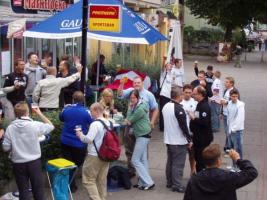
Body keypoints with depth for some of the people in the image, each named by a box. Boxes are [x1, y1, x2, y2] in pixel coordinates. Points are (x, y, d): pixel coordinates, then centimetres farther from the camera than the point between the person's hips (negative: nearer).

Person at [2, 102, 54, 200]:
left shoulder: (10, 128, -10)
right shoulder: (35, 125, -13)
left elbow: (6, 148, -6)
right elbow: (50, 126, 4)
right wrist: (40, 114, 7)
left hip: (18, 163, 1)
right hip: (34, 162, -1)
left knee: (23, 189, 11)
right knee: (38, 188, 14)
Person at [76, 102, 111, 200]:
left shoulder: (95, 124, -18)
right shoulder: (108, 123, 6)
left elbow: (88, 139, -22)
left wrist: (80, 135, -5)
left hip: (94, 156, -8)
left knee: (88, 180, 1)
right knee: (102, 180, 15)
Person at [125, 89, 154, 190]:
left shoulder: (140, 108, -21)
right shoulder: (135, 106, 11)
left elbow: (129, 121, -15)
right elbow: (129, 120, 5)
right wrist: (130, 107, 0)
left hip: (143, 135, -10)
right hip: (142, 135, 10)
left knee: (135, 160, -7)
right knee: (143, 160, 12)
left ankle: (149, 182, -5)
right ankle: (143, 182, 18)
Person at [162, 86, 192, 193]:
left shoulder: (165, 106, 4)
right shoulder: (178, 108, -21)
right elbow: (183, 126, -20)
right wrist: (189, 140, -10)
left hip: (168, 139, 8)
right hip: (179, 141, -8)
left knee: (170, 162, 16)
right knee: (178, 164, -2)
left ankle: (169, 182, 25)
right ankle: (177, 185, 2)